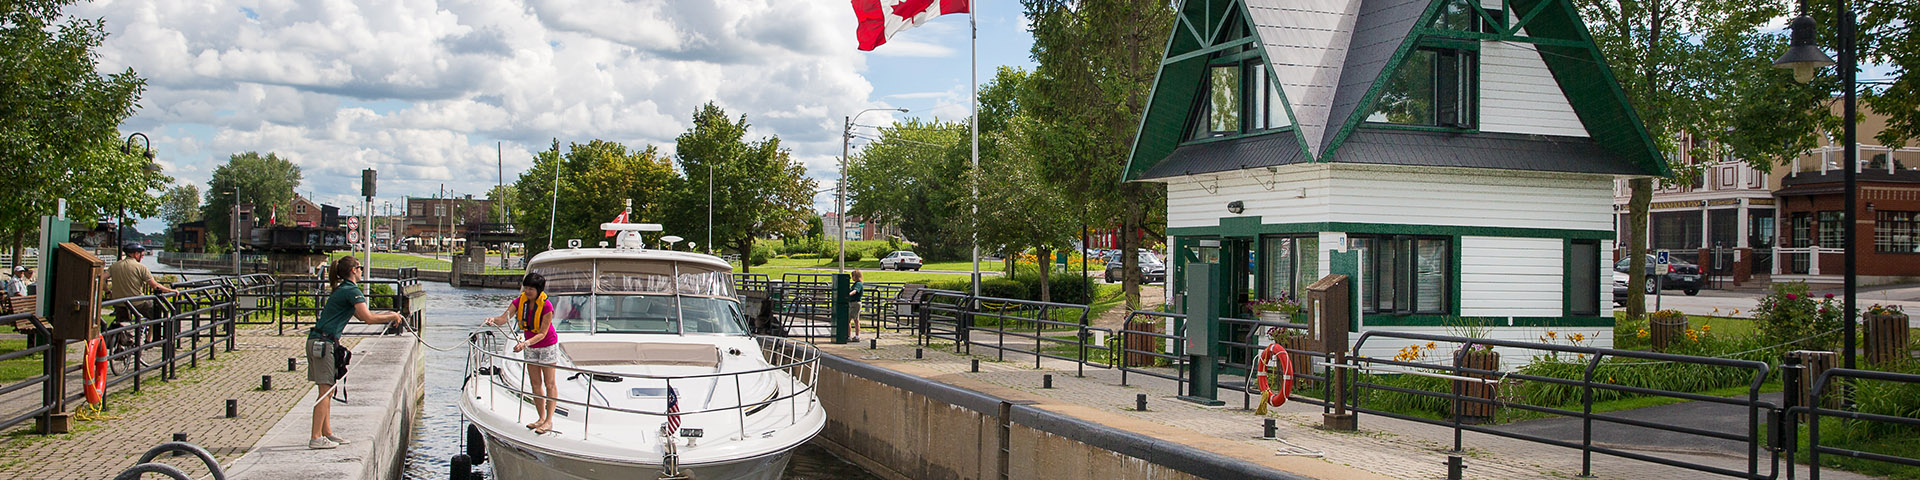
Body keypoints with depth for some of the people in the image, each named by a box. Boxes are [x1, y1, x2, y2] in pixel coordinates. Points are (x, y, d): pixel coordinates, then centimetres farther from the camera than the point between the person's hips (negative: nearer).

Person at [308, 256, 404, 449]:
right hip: (324, 342, -10)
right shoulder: (352, 291, -9)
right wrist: (391, 316, -3)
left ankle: (327, 433, 19)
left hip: (315, 341, 10)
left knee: (327, 391, 13)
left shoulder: (341, 290, 21)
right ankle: (316, 438, -9)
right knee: (325, 391, -9)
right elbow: (368, 318, -17)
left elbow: (361, 315, 30)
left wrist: (390, 315, 24)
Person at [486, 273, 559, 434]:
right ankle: (542, 418, 16)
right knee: (535, 384, 8)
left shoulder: (546, 306, -25)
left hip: (548, 346, -6)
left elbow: (542, 333, -25)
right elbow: (504, 318, -19)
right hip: (530, 347, 6)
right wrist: (494, 320, -41)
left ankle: (549, 420, 1)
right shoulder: (519, 301, -9)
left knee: (549, 384, -2)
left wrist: (525, 343, -39)